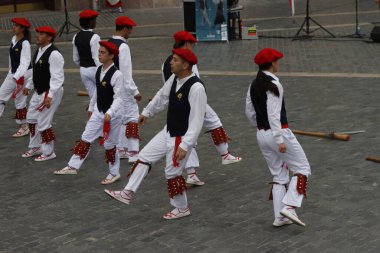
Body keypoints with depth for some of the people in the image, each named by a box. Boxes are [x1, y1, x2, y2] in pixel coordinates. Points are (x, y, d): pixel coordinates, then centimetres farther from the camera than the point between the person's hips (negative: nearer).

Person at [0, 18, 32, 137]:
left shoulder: (25, 43, -20)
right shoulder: (14, 39, 5)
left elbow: (25, 62, -27)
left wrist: (18, 77, -36)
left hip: (23, 74, -8)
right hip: (13, 74, 8)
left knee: (20, 100, 1)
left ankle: (24, 126, 17)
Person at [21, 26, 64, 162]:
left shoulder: (54, 54, -22)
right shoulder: (39, 51, 8)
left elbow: (57, 77, -26)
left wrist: (50, 96, -31)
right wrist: (28, 86, 27)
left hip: (51, 92, -10)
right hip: (38, 91, 10)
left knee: (43, 122, -6)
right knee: (31, 118, 19)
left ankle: (48, 152, 12)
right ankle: (35, 148, 35)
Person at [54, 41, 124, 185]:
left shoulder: (116, 74, -22)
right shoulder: (99, 70, 2)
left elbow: (118, 98, -24)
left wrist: (109, 113, -36)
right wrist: (91, 107, 21)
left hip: (112, 115, -7)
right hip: (98, 111, 7)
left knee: (110, 145, 5)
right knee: (85, 139, 9)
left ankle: (114, 173, 23)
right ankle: (73, 167, 17)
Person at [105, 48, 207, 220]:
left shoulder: (196, 88, -28)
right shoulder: (174, 79, -3)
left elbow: (196, 121, -27)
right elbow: (162, 97, 17)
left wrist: (185, 145, -29)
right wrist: (147, 112, 29)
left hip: (182, 138, -8)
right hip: (168, 132, 8)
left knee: (173, 173, 4)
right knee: (144, 157, 10)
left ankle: (182, 208, 25)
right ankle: (128, 193, 17)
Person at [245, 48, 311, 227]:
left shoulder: (254, 85, 8)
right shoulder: (274, 84, -17)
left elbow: (249, 112, 12)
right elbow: (273, 114, -22)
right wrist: (280, 140, -22)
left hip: (262, 135, 8)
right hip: (278, 132, -8)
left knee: (278, 175, 16)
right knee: (302, 168, 4)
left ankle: (279, 217, 14)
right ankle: (289, 206, -9)